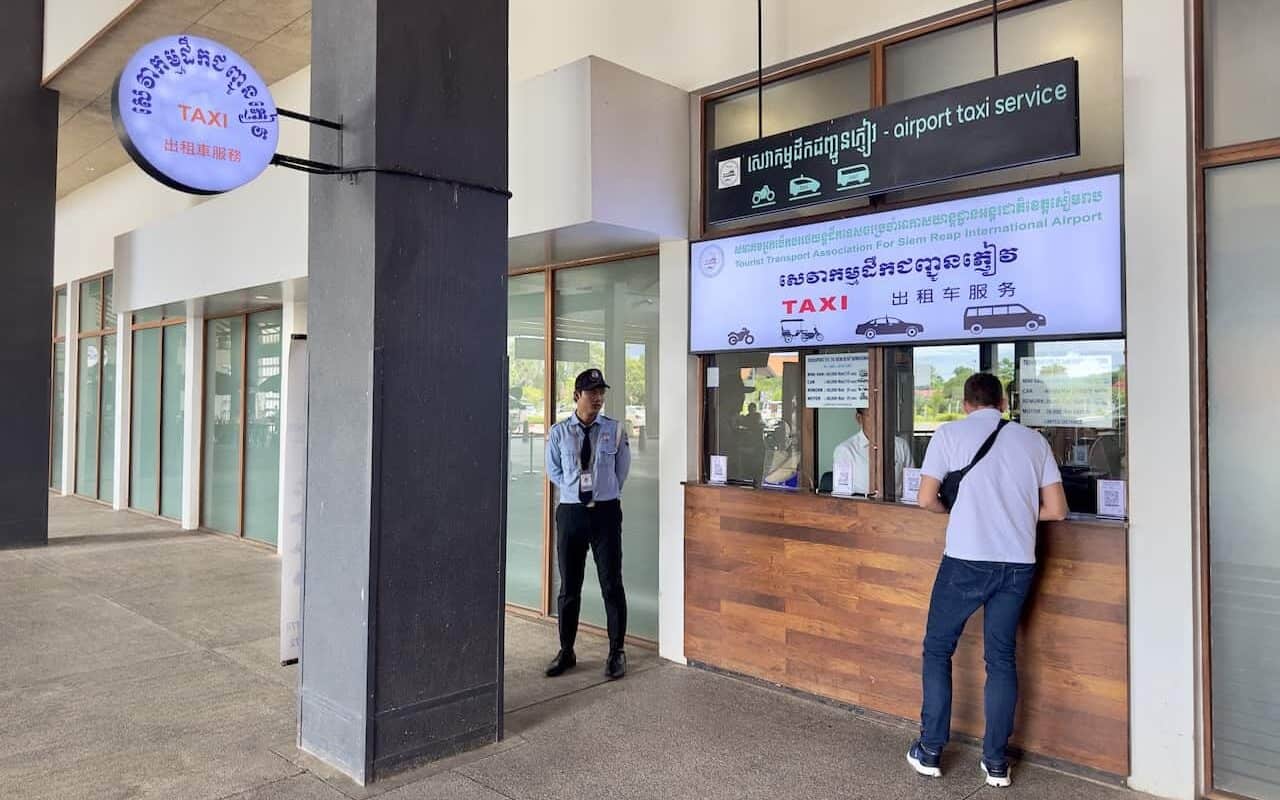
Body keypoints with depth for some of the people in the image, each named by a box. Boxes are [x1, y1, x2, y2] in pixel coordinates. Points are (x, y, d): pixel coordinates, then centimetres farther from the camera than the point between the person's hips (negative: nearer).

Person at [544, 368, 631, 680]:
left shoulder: (615, 430, -4)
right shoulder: (558, 432, -2)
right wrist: (576, 490, 7)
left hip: (606, 512, -1)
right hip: (570, 512, 1)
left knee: (612, 584, 5)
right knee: (569, 586, 11)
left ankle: (616, 652, 18)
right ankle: (566, 651, 25)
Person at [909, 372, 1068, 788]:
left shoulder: (950, 434, -1)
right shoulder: (1033, 439, 8)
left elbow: (927, 499, -4)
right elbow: (1057, 510, 7)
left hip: (966, 560, -3)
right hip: (1018, 564, 3)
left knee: (937, 650, 13)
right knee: (1002, 658, 14)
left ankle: (930, 751, 18)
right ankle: (996, 761, 20)